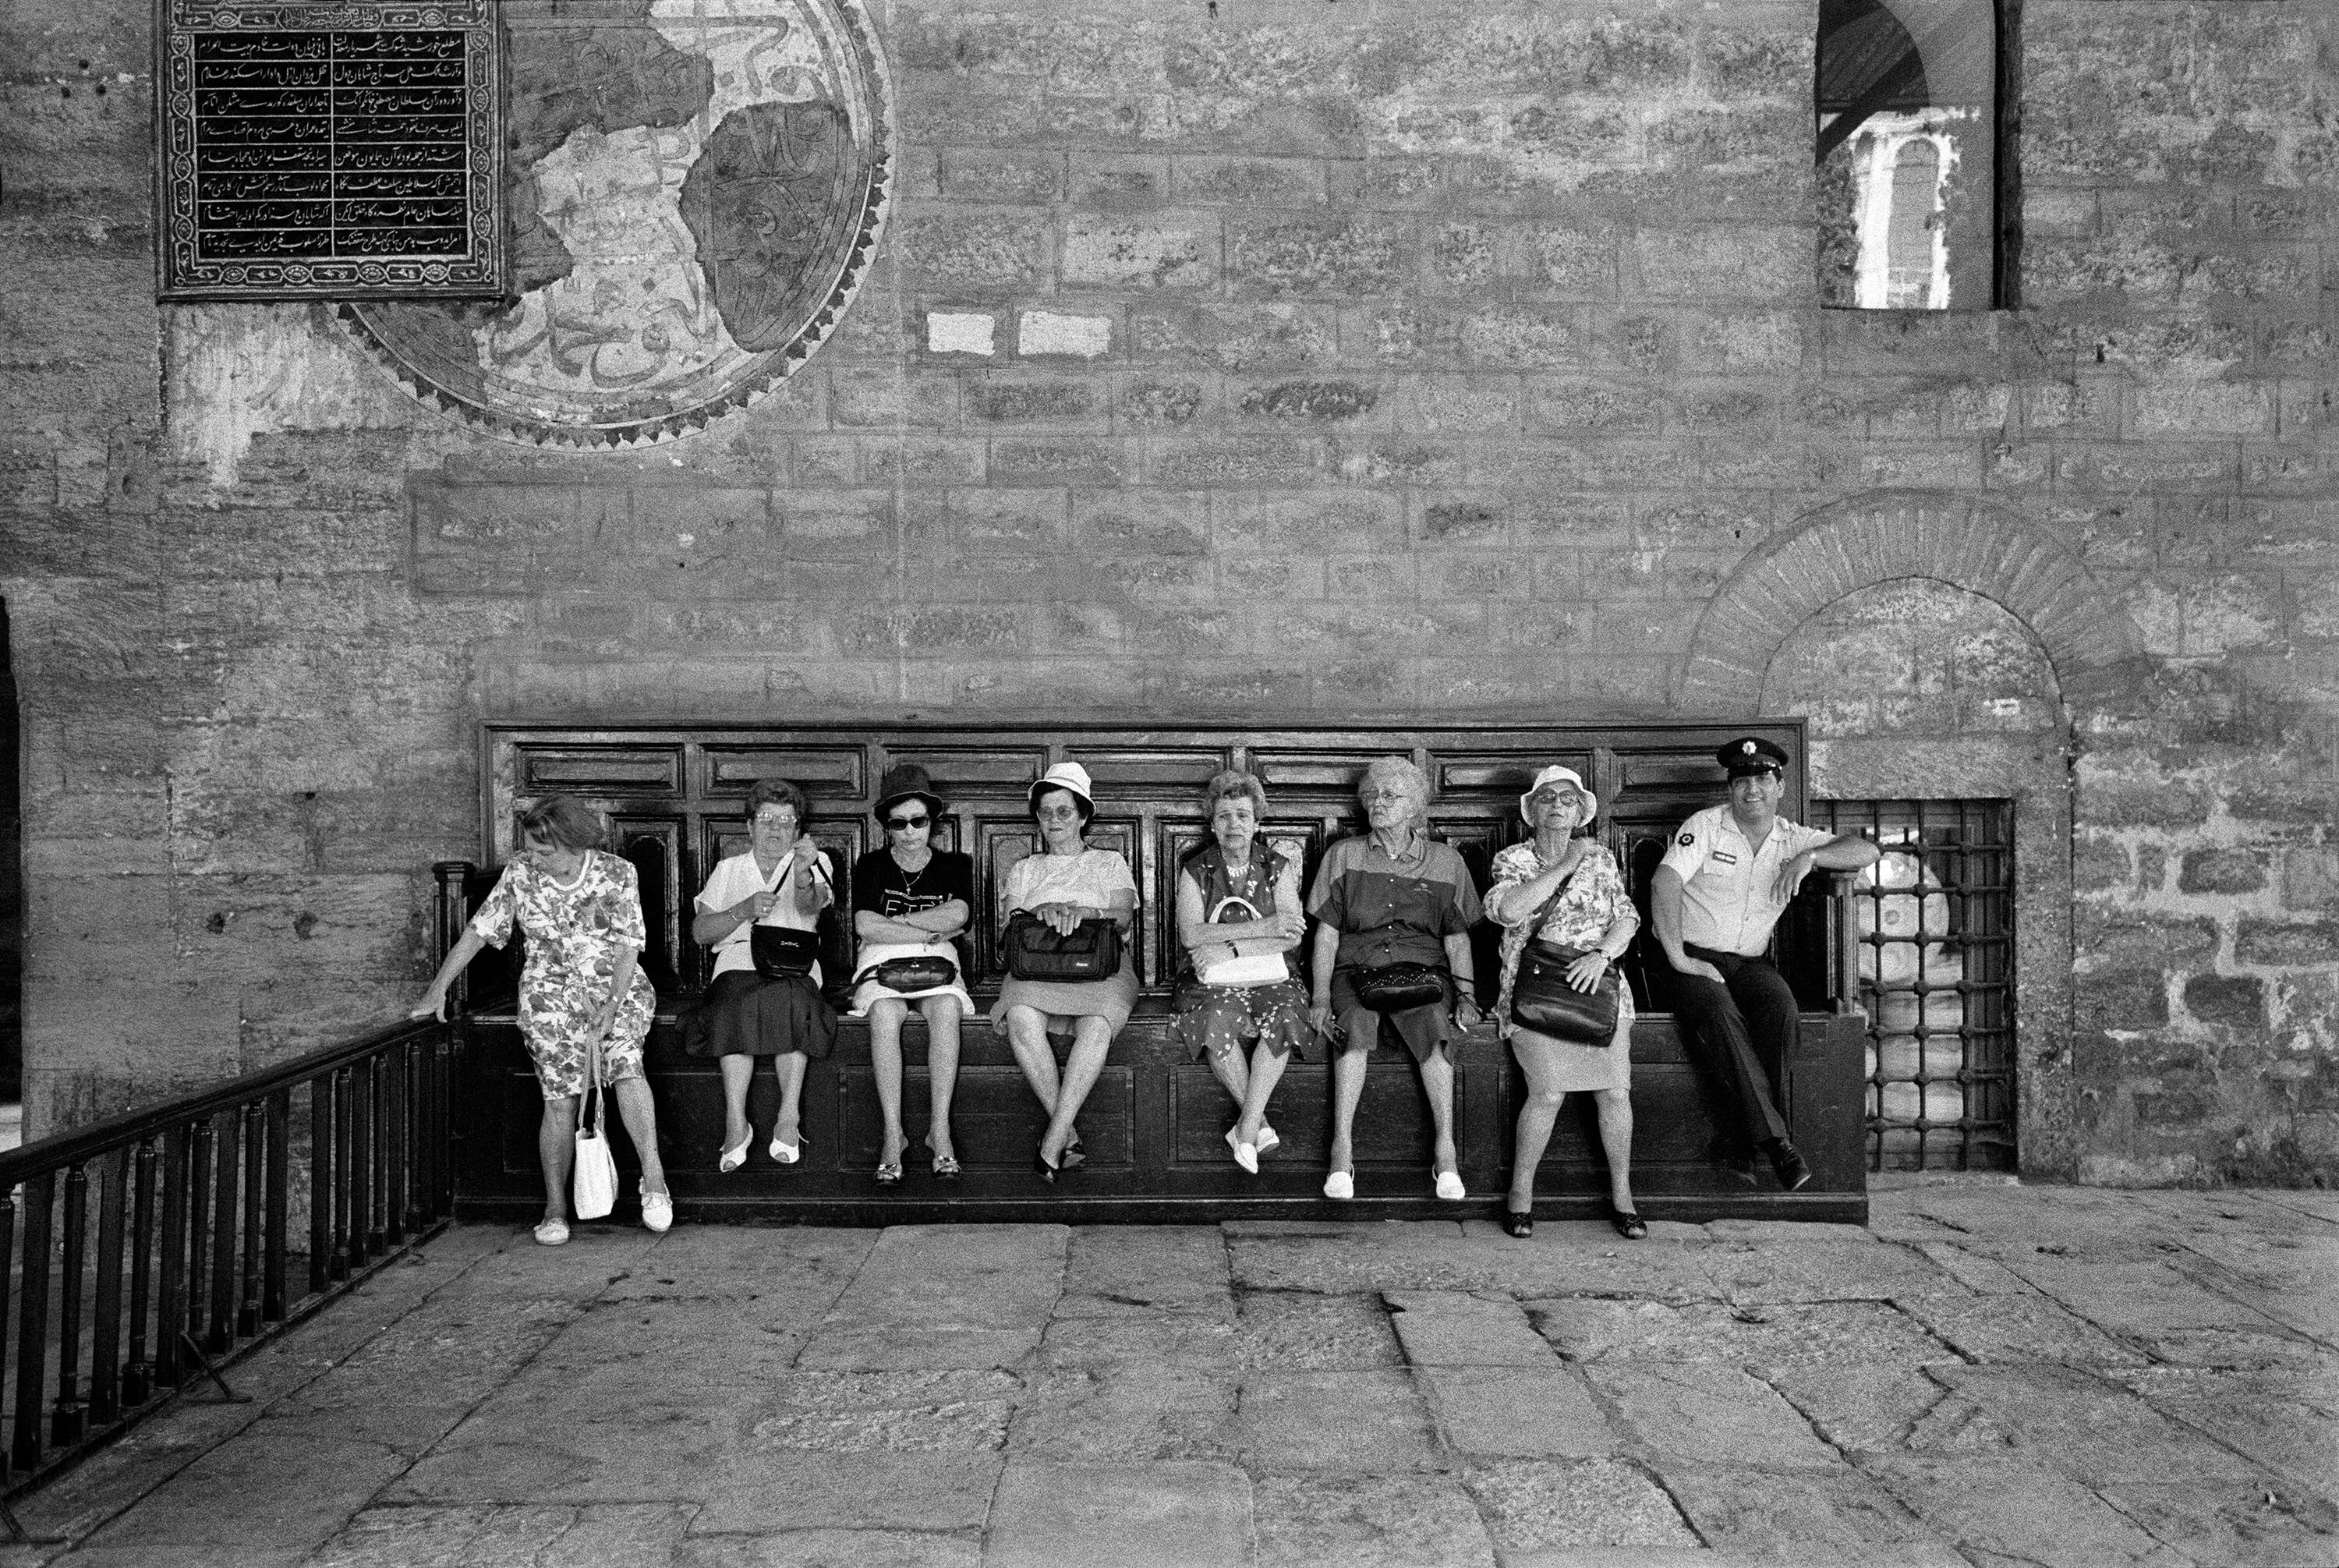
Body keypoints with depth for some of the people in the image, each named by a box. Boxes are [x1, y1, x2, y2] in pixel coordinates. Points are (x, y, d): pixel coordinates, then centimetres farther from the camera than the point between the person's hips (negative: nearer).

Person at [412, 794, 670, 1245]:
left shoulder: (617, 875, -6)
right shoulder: (520, 874, 0)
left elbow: (628, 946, -8)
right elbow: (479, 931, 5)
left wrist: (611, 1005, -17)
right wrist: (438, 988, 1)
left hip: (618, 986, -1)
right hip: (551, 989, 1)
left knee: (625, 1063, -29)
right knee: (560, 1095, -14)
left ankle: (653, 1175, -27)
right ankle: (555, 1207, -4)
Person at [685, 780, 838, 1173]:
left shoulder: (816, 861, 20)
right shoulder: (728, 869, 26)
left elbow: (809, 907, -4)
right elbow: (700, 932, 15)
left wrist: (802, 874, -27)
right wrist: (744, 910, -3)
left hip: (795, 962, -1)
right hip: (739, 959, 1)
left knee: (790, 1001, -37)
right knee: (737, 1003, -35)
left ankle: (789, 1117, -37)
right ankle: (735, 1122, -37)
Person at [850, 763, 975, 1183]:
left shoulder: (955, 865, 15)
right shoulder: (870, 866, 14)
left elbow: (957, 915, -5)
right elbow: (865, 926, -3)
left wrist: (895, 921, -4)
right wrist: (930, 932, -5)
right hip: (882, 965, 0)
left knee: (945, 1009, -35)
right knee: (884, 1013, -35)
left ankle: (940, 1129, -33)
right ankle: (893, 1134, -34)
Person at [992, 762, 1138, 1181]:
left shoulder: (1110, 864, 21)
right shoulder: (1024, 870, 27)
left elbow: (1123, 918, 4)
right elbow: (1008, 928, 12)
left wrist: (1082, 912, -15)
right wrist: (1041, 913, -9)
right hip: (1036, 967, 1)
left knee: (1097, 1024, -37)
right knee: (1021, 1019, -35)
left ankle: (1052, 1144, -36)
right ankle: (1068, 1136, -30)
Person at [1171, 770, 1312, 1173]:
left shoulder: (1278, 867, 8)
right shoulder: (1195, 871, 7)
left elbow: (1292, 937, -5)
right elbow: (1190, 934, -9)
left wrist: (1229, 947, -16)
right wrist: (1262, 928, -15)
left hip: (1270, 975, 1)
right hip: (1213, 979, -1)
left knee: (1285, 1017, -32)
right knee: (1218, 1020, -34)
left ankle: (1245, 1129, -26)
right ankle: (1259, 1124, -19)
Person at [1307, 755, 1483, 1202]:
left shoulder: (1445, 861, 13)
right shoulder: (1343, 855, 11)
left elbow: (1457, 937, 13)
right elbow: (1326, 933, 7)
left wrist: (1465, 994, -2)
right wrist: (1321, 997, -5)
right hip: (1357, 967, 0)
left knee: (1434, 1024, -33)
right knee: (1354, 1024, -33)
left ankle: (1445, 1149, -26)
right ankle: (1342, 1148, -29)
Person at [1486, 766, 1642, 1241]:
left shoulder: (1600, 858, 16)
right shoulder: (1513, 859, 8)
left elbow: (1626, 918, 8)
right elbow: (1506, 909, -12)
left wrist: (1601, 954, -12)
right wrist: (1563, 867, -9)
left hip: (1599, 985, 3)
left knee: (1615, 1091, -8)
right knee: (1549, 1091, -17)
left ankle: (1621, 1194, 9)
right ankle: (1521, 1192, 1)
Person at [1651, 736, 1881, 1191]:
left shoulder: (1792, 838, 10)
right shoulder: (1706, 826, -1)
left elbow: (1866, 851, 2)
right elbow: (1664, 881, -14)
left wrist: (1809, 857, -17)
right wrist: (1677, 957, -21)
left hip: (1748, 962, 3)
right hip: (1695, 957, -3)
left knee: (1780, 1001, -30)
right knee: (1720, 1015, -34)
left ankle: (1743, 1125, -18)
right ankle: (1773, 1138, -32)